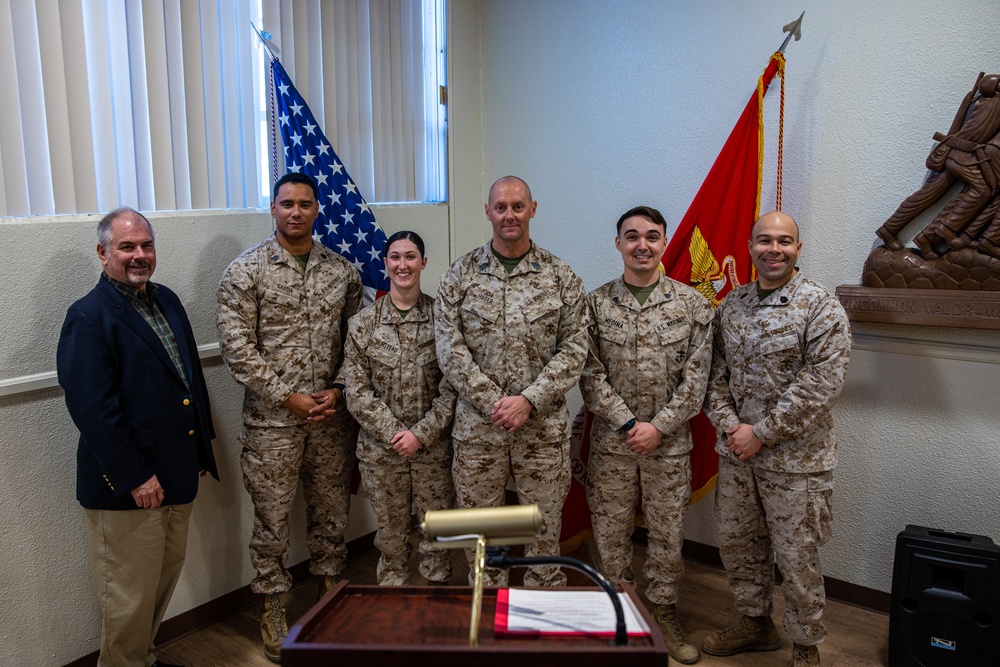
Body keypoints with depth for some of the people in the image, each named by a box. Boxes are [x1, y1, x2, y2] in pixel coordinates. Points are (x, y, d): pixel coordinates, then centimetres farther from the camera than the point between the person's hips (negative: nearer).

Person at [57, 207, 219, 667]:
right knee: (130, 595, 7)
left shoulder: (167, 301, 9)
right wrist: (135, 477, -20)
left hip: (176, 474, 8)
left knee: (165, 577, 21)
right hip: (127, 488, -8)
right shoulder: (88, 318, -15)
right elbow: (92, 409, -20)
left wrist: (202, 447, 14)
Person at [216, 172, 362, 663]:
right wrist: (289, 397, -14)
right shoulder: (245, 271, -5)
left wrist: (337, 391, -6)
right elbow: (237, 350, -10)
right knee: (271, 524, 8)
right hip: (272, 422, -3)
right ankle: (273, 614, 26)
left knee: (332, 516, 16)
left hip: (331, 418, 3)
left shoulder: (342, 271, 6)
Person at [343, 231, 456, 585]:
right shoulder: (364, 322, 0)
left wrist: (421, 434, -12)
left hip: (434, 446, 0)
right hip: (381, 447, 1)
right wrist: (394, 432, -12)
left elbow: (451, 386, -5)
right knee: (390, 531, 12)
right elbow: (356, 390, -3)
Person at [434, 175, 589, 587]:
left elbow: (574, 348, -3)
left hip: (544, 426, 0)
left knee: (545, 528, 11)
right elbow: (449, 349, -6)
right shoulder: (460, 275, 1)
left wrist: (529, 400, -15)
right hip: (477, 426, 0)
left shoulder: (561, 277, 2)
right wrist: (493, 403, -14)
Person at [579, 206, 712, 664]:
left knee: (668, 531, 11)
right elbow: (591, 374, -5)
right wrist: (628, 424, -12)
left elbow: (695, 376, -4)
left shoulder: (691, 304, -1)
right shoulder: (596, 303, -1)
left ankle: (663, 609, 32)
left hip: (669, 442, 0)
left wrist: (659, 427, -11)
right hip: (611, 441, 0)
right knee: (611, 530, 11)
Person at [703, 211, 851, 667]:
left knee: (797, 558, 6)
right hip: (736, 453, 6)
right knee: (736, 543, 17)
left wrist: (761, 434, -17)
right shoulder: (731, 305, 6)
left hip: (794, 459, -5)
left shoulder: (821, 308, -10)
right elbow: (716, 371, 7)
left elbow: (820, 385, -17)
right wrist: (728, 425, -8)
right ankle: (755, 622, 39)